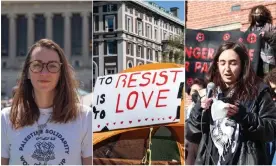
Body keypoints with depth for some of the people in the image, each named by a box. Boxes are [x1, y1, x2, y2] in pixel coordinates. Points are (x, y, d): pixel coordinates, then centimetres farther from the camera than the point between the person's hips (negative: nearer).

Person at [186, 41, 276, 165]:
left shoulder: (257, 91, -2)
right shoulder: (210, 93, 7)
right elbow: (190, 135, 7)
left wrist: (244, 116, -19)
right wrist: (199, 111, -10)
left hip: (245, 162, -3)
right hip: (210, 161, 3)